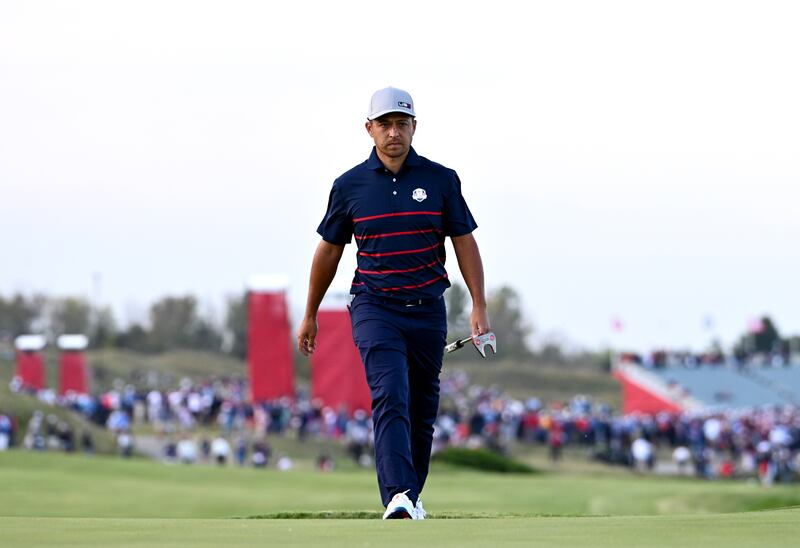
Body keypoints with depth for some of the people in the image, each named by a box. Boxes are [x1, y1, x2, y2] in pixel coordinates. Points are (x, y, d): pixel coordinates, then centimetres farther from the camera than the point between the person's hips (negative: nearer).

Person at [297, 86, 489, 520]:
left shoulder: (441, 180, 3)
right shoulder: (350, 186, 2)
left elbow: (464, 243, 6)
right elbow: (329, 250, 12)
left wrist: (479, 307, -3)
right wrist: (310, 315, 16)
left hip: (428, 309, 2)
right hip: (375, 308, -2)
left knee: (422, 412, 8)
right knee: (390, 399, -19)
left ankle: (411, 497, 22)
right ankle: (397, 497, -31)